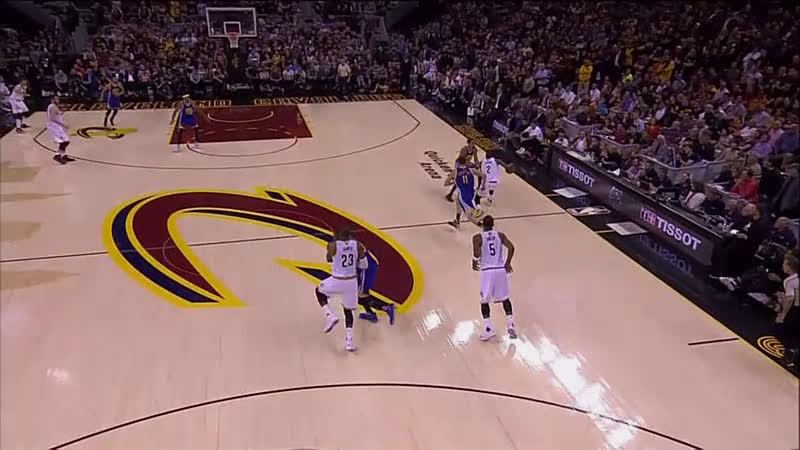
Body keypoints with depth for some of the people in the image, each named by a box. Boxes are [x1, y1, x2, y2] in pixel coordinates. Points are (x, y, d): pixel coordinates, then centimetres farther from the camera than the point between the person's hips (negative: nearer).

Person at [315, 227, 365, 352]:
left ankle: (330, 316, 9)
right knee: (348, 311, 20)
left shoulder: (333, 245, -13)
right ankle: (349, 341, 9)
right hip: (351, 282, 3)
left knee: (319, 291, 28)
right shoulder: (357, 245, -4)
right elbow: (364, 265, 1)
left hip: (336, 281, -3)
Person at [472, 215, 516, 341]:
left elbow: (477, 253, -15)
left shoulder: (477, 237, -2)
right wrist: (507, 263, 3)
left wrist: (474, 262, 6)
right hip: (501, 270, 3)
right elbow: (511, 247, -7)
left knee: (484, 301, 11)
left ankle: (488, 329, 1)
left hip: (487, 271, -3)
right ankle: (511, 326, 10)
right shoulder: (500, 235, 8)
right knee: (505, 299, 19)